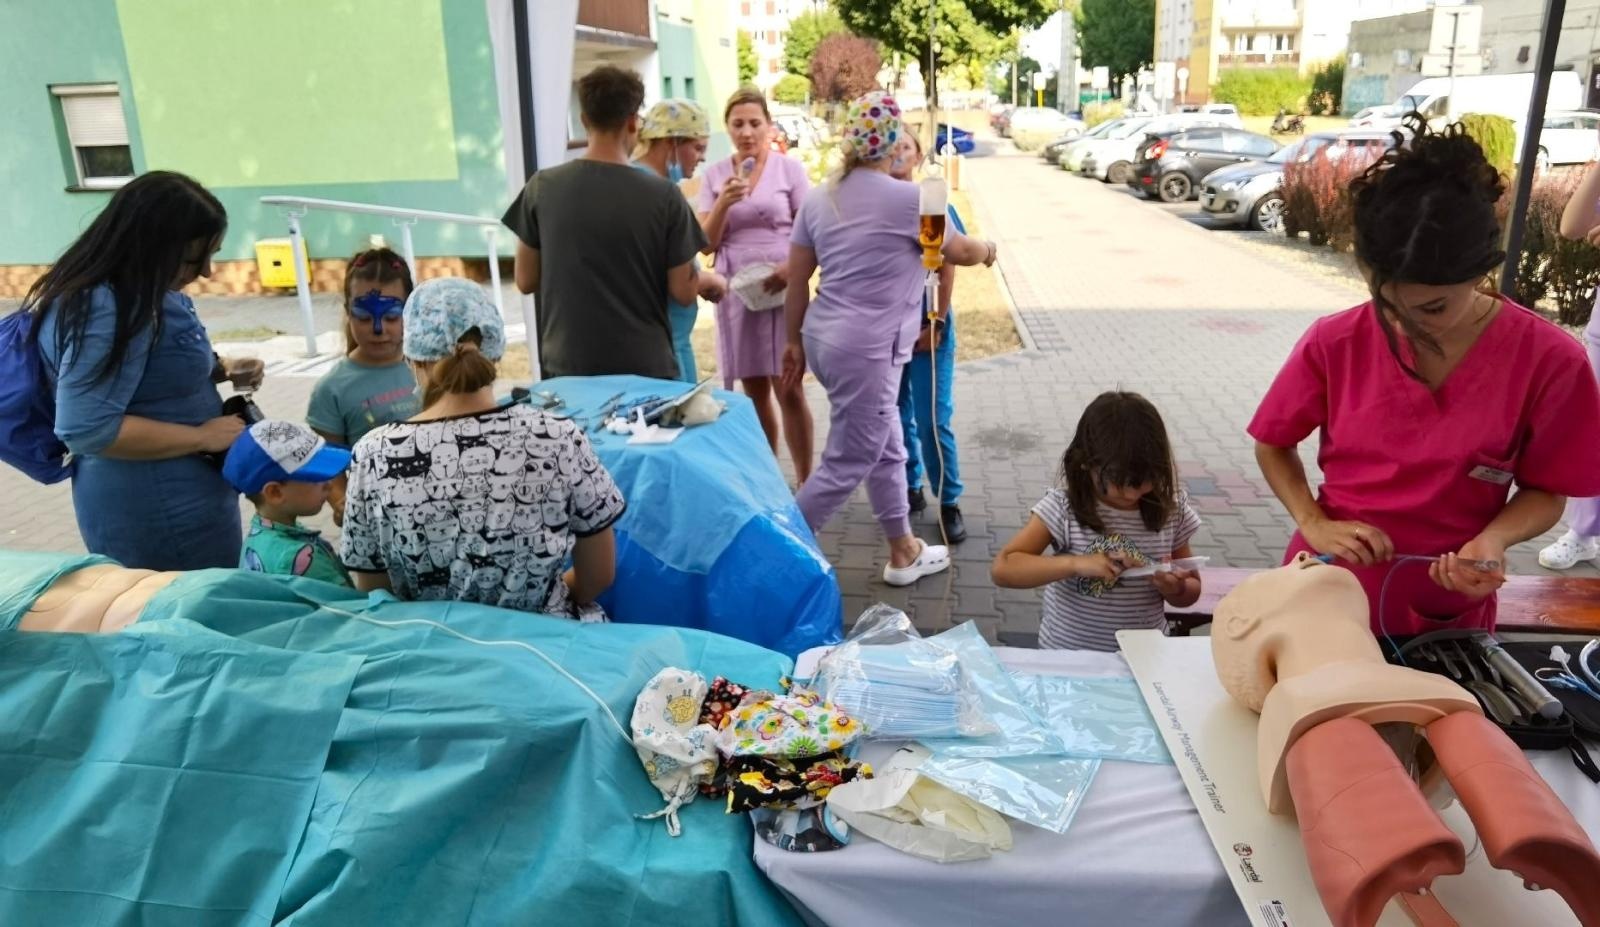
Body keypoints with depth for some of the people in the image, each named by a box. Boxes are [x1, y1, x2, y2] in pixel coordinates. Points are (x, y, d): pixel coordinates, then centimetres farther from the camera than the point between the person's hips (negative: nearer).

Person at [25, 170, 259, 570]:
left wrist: (222, 370, 1)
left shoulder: (139, 290, 4)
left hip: (171, 493, 10)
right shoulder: (108, 312, -26)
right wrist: (203, 436, -22)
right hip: (157, 508, -10)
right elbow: (87, 429, -29)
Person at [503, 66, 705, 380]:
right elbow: (683, 291, -5)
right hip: (644, 366, -2)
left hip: (567, 366, 2)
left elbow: (526, 281, 4)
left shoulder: (542, 188, -4)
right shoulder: (663, 196, -9)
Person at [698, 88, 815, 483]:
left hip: (781, 288, -3)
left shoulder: (790, 168, 0)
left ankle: (804, 483, 4)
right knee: (754, 390, 10)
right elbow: (707, 244, 4)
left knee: (788, 389, -5)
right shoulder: (715, 174, 7)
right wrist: (724, 203, -12)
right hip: (736, 292, 3)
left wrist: (791, 267, -19)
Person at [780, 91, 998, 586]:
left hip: (825, 338, 8)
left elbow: (796, 280, 10)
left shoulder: (820, 198, 8)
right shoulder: (907, 198, -11)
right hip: (865, 349, -8)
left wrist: (795, 341, 20)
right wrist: (989, 249, 25)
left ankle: (904, 552, 31)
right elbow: (960, 252, 3)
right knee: (846, 466, 2)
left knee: (887, 450, 19)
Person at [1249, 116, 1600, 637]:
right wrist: (1313, 523, -13)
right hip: (1324, 594, 1)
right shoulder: (1334, 343, -11)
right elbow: (1272, 445, 2)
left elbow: (1546, 491, -2)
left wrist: (1494, 537, -21)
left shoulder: (1547, 361, -13)